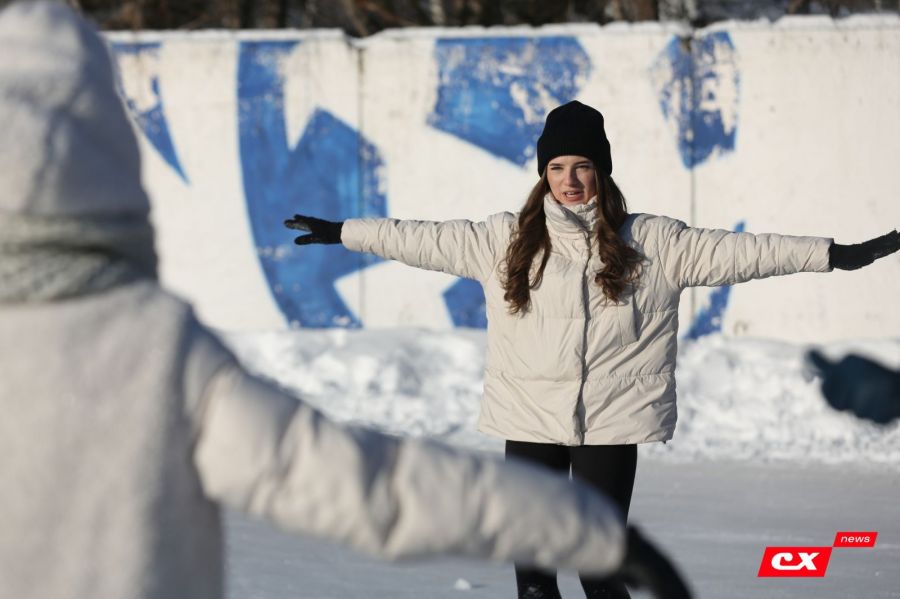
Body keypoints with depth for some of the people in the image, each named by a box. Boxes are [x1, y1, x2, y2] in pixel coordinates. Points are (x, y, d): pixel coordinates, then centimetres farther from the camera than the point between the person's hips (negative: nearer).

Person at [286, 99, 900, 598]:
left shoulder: (650, 243, 1)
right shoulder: (507, 240, 6)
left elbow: (733, 252, -2)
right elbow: (426, 240, 10)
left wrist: (838, 255, -6)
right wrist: (339, 232, 11)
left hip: (610, 425, -2)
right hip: (530, 423, 2)